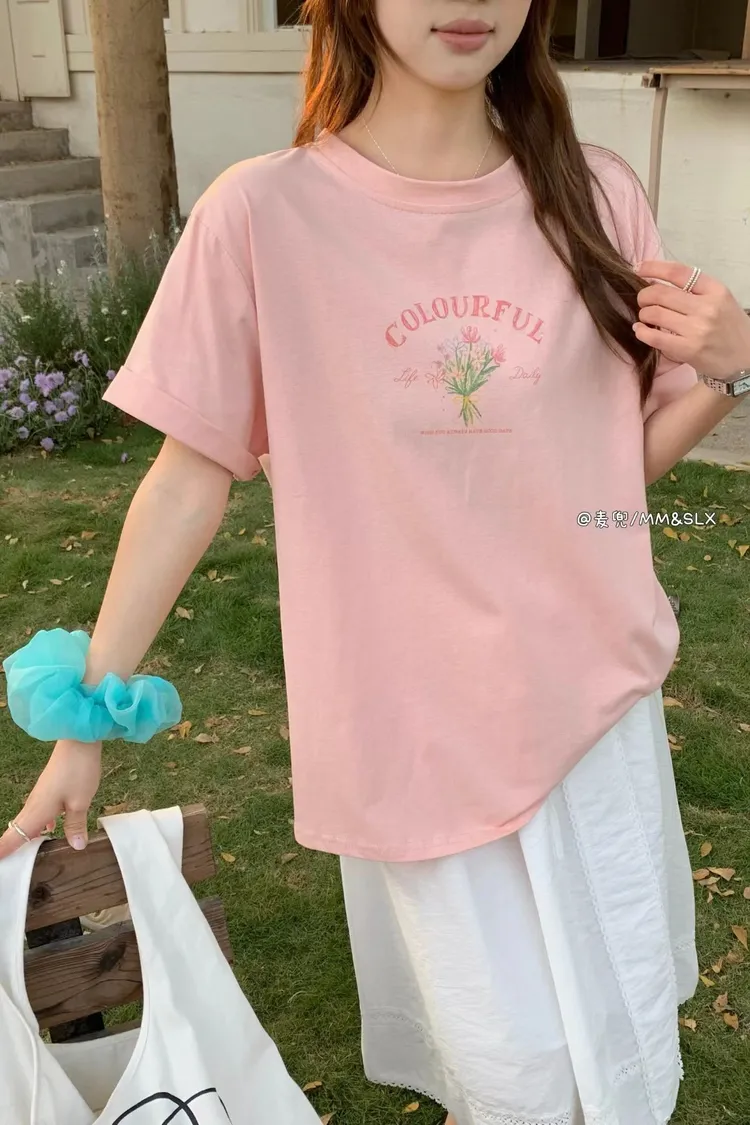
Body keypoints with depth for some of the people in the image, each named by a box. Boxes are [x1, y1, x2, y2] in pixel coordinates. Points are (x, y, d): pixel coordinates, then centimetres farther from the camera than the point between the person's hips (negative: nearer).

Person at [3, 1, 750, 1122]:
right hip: (413, 723, -3)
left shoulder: (595, 196, -1)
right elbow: (191, 477, -6)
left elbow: (629, 452, 8)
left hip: (594, 694, 3)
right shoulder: (263, 214, -11)